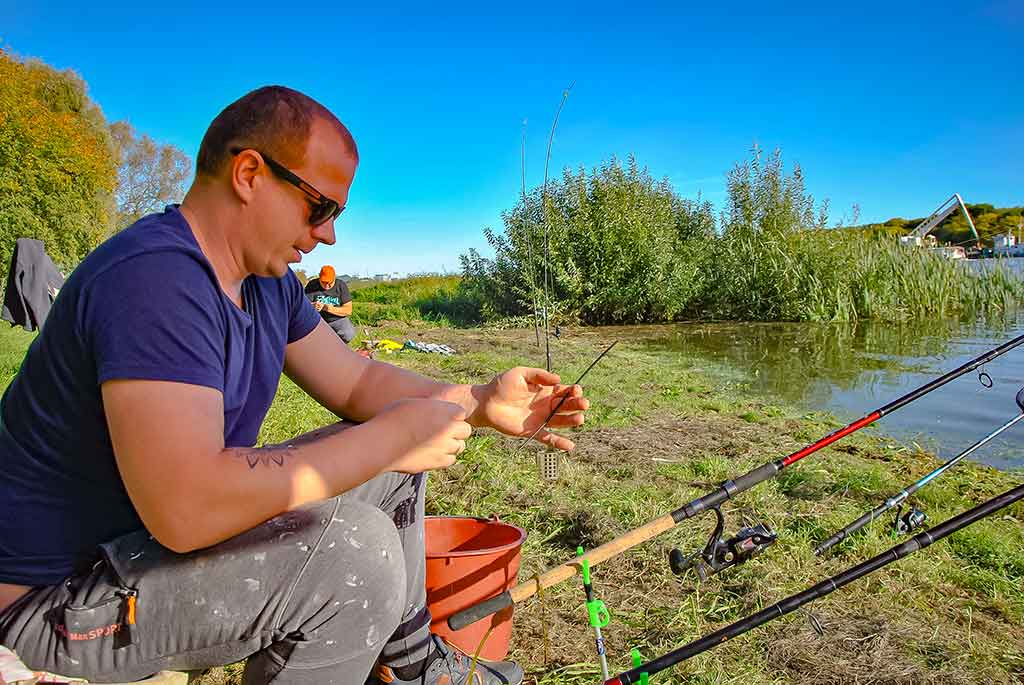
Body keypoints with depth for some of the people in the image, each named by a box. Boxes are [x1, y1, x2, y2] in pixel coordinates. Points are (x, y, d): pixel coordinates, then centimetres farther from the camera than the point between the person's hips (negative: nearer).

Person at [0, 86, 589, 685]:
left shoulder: (268, 279, 2)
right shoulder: (155, 276, -28)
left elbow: (357, 381, 5)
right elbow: (185, 509, -37)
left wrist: (482, 404, -11)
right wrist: (393, 436, -29)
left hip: (181, 525, 9)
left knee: (390, 462, 6)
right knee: (354, 546, -29)